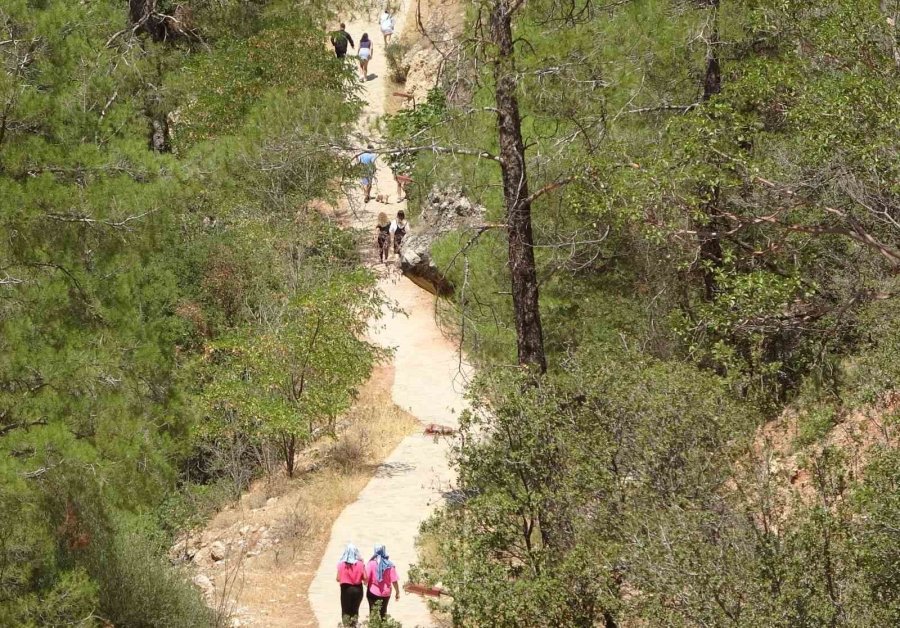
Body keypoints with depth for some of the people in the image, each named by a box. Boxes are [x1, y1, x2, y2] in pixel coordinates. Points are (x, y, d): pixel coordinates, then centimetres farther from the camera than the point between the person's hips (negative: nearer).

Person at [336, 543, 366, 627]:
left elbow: (338, 579, -8)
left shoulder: (342, 564, -10)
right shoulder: (360, 564, -9)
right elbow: (365, 578, -9)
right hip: (357, 589, 1)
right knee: (355, 610, 18)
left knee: (346, 611, 10)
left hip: (346, 589, -1)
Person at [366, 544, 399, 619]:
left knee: (373, 612, 3)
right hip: (385, 593, 3)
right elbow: (394, 581, -8)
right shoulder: (389, 565, -7)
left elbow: (366, 577, -16)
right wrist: (397, 592, 2)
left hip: (373, 592, -2)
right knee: (383, 612, 18)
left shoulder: (371, 563, -12)